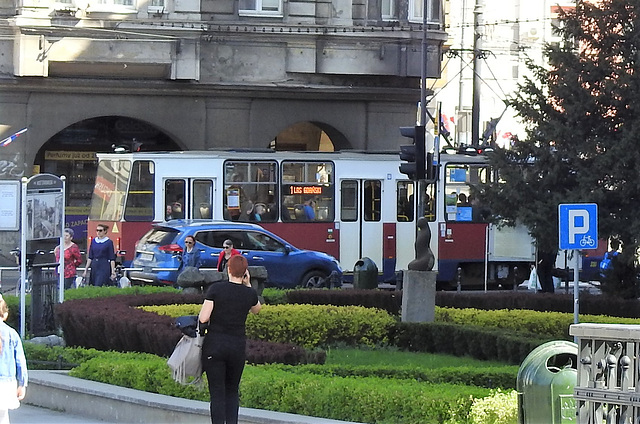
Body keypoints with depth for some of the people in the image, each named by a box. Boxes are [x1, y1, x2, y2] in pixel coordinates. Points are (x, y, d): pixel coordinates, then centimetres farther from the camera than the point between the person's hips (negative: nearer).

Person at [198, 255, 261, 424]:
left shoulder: (215, 289, -8)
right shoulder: (249, 294, 0)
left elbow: (203, 318, -13)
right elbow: (256, 309, 24)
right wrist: (248, 285, 19)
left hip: (214, 344, -2)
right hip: (238, 346, 2)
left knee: (217, 393, 0)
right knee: (232, 391, 16)